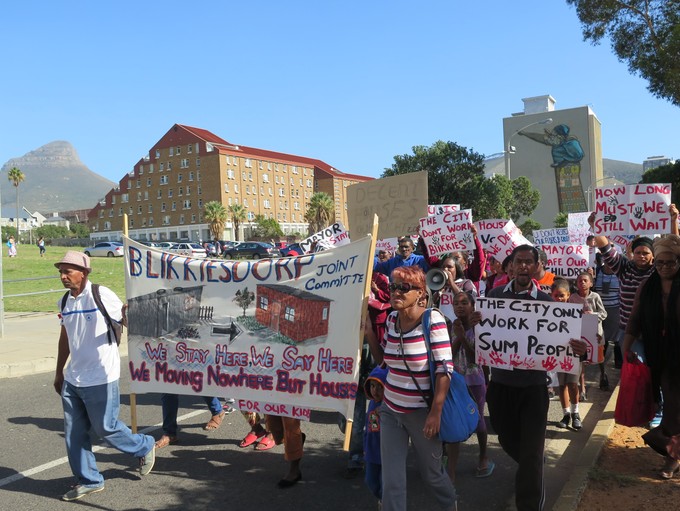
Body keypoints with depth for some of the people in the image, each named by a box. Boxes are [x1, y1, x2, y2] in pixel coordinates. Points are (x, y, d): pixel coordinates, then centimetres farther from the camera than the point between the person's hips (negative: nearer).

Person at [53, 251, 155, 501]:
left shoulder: (102, 295, -15)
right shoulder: (65, 301, 7)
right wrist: (59, 372, 23)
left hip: (101, 378, -7)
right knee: (74, 432, 11)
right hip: (72, 379, 7)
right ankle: (88, 481, 28)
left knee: (105, 427, 4)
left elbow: (128, 323, -11)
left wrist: (128, 316, -36)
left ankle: (144, 447, 30)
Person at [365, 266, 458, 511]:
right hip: (390, 409, 4)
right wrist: (369, 333, -2)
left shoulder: (433, 320, -17)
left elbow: (444, 368, -18)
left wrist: (436, 412, -19)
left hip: (422, 411, -4)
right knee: (391, 479, 4)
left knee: (431, 472, 18)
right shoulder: (391, 319, 0)